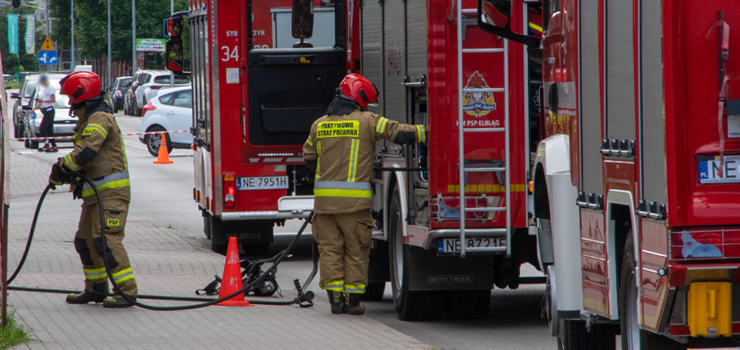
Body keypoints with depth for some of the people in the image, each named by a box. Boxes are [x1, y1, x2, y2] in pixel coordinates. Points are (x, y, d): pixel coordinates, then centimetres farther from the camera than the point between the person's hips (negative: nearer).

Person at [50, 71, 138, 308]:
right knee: (86, 240, 15)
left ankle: (127, 291, -18)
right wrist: (65, 169, 1)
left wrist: (61, 170, -13)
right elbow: (84, 154, 21)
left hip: (111, 192, -11)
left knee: (107, 241, -17)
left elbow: (85, 152, -25)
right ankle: (96, 289, 24)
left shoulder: (100, 119, -15)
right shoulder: (88, 120, 19)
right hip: (96, 192, 11)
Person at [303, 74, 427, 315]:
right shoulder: (366, 121, -4)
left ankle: (335, 298, 3)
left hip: (324, 197, 4)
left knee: (330, 249, 8)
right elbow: (400, 133, -8)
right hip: (354, 199, -4)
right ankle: (353, 300, 5)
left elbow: (309, 157, 21)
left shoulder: (319, 125, 11)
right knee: (356, 250, 6)